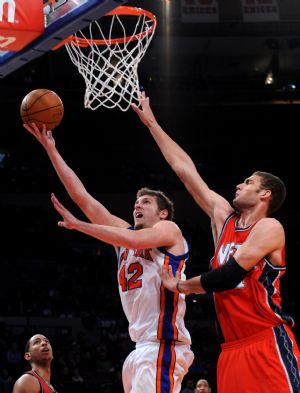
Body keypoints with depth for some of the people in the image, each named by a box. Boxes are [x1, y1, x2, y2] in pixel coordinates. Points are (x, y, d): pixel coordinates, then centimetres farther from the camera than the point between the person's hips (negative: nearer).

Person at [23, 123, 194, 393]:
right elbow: (83, 197, 16)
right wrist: (51, 150, 11)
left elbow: (133, 240, -19)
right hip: (142, 348, 8)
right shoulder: (125, 231, 21)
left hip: (163, 347, -8)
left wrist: (77, 224, -12)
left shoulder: (169, 230, 2)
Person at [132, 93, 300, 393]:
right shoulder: (224, 217, 15)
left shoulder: (269, 228, -5)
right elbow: (185, 169, 19)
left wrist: (180, 286, 1)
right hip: (232, 348, 7)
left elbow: (229, 275, -13)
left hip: (268, 344, -7)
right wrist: (151, 123, 22)